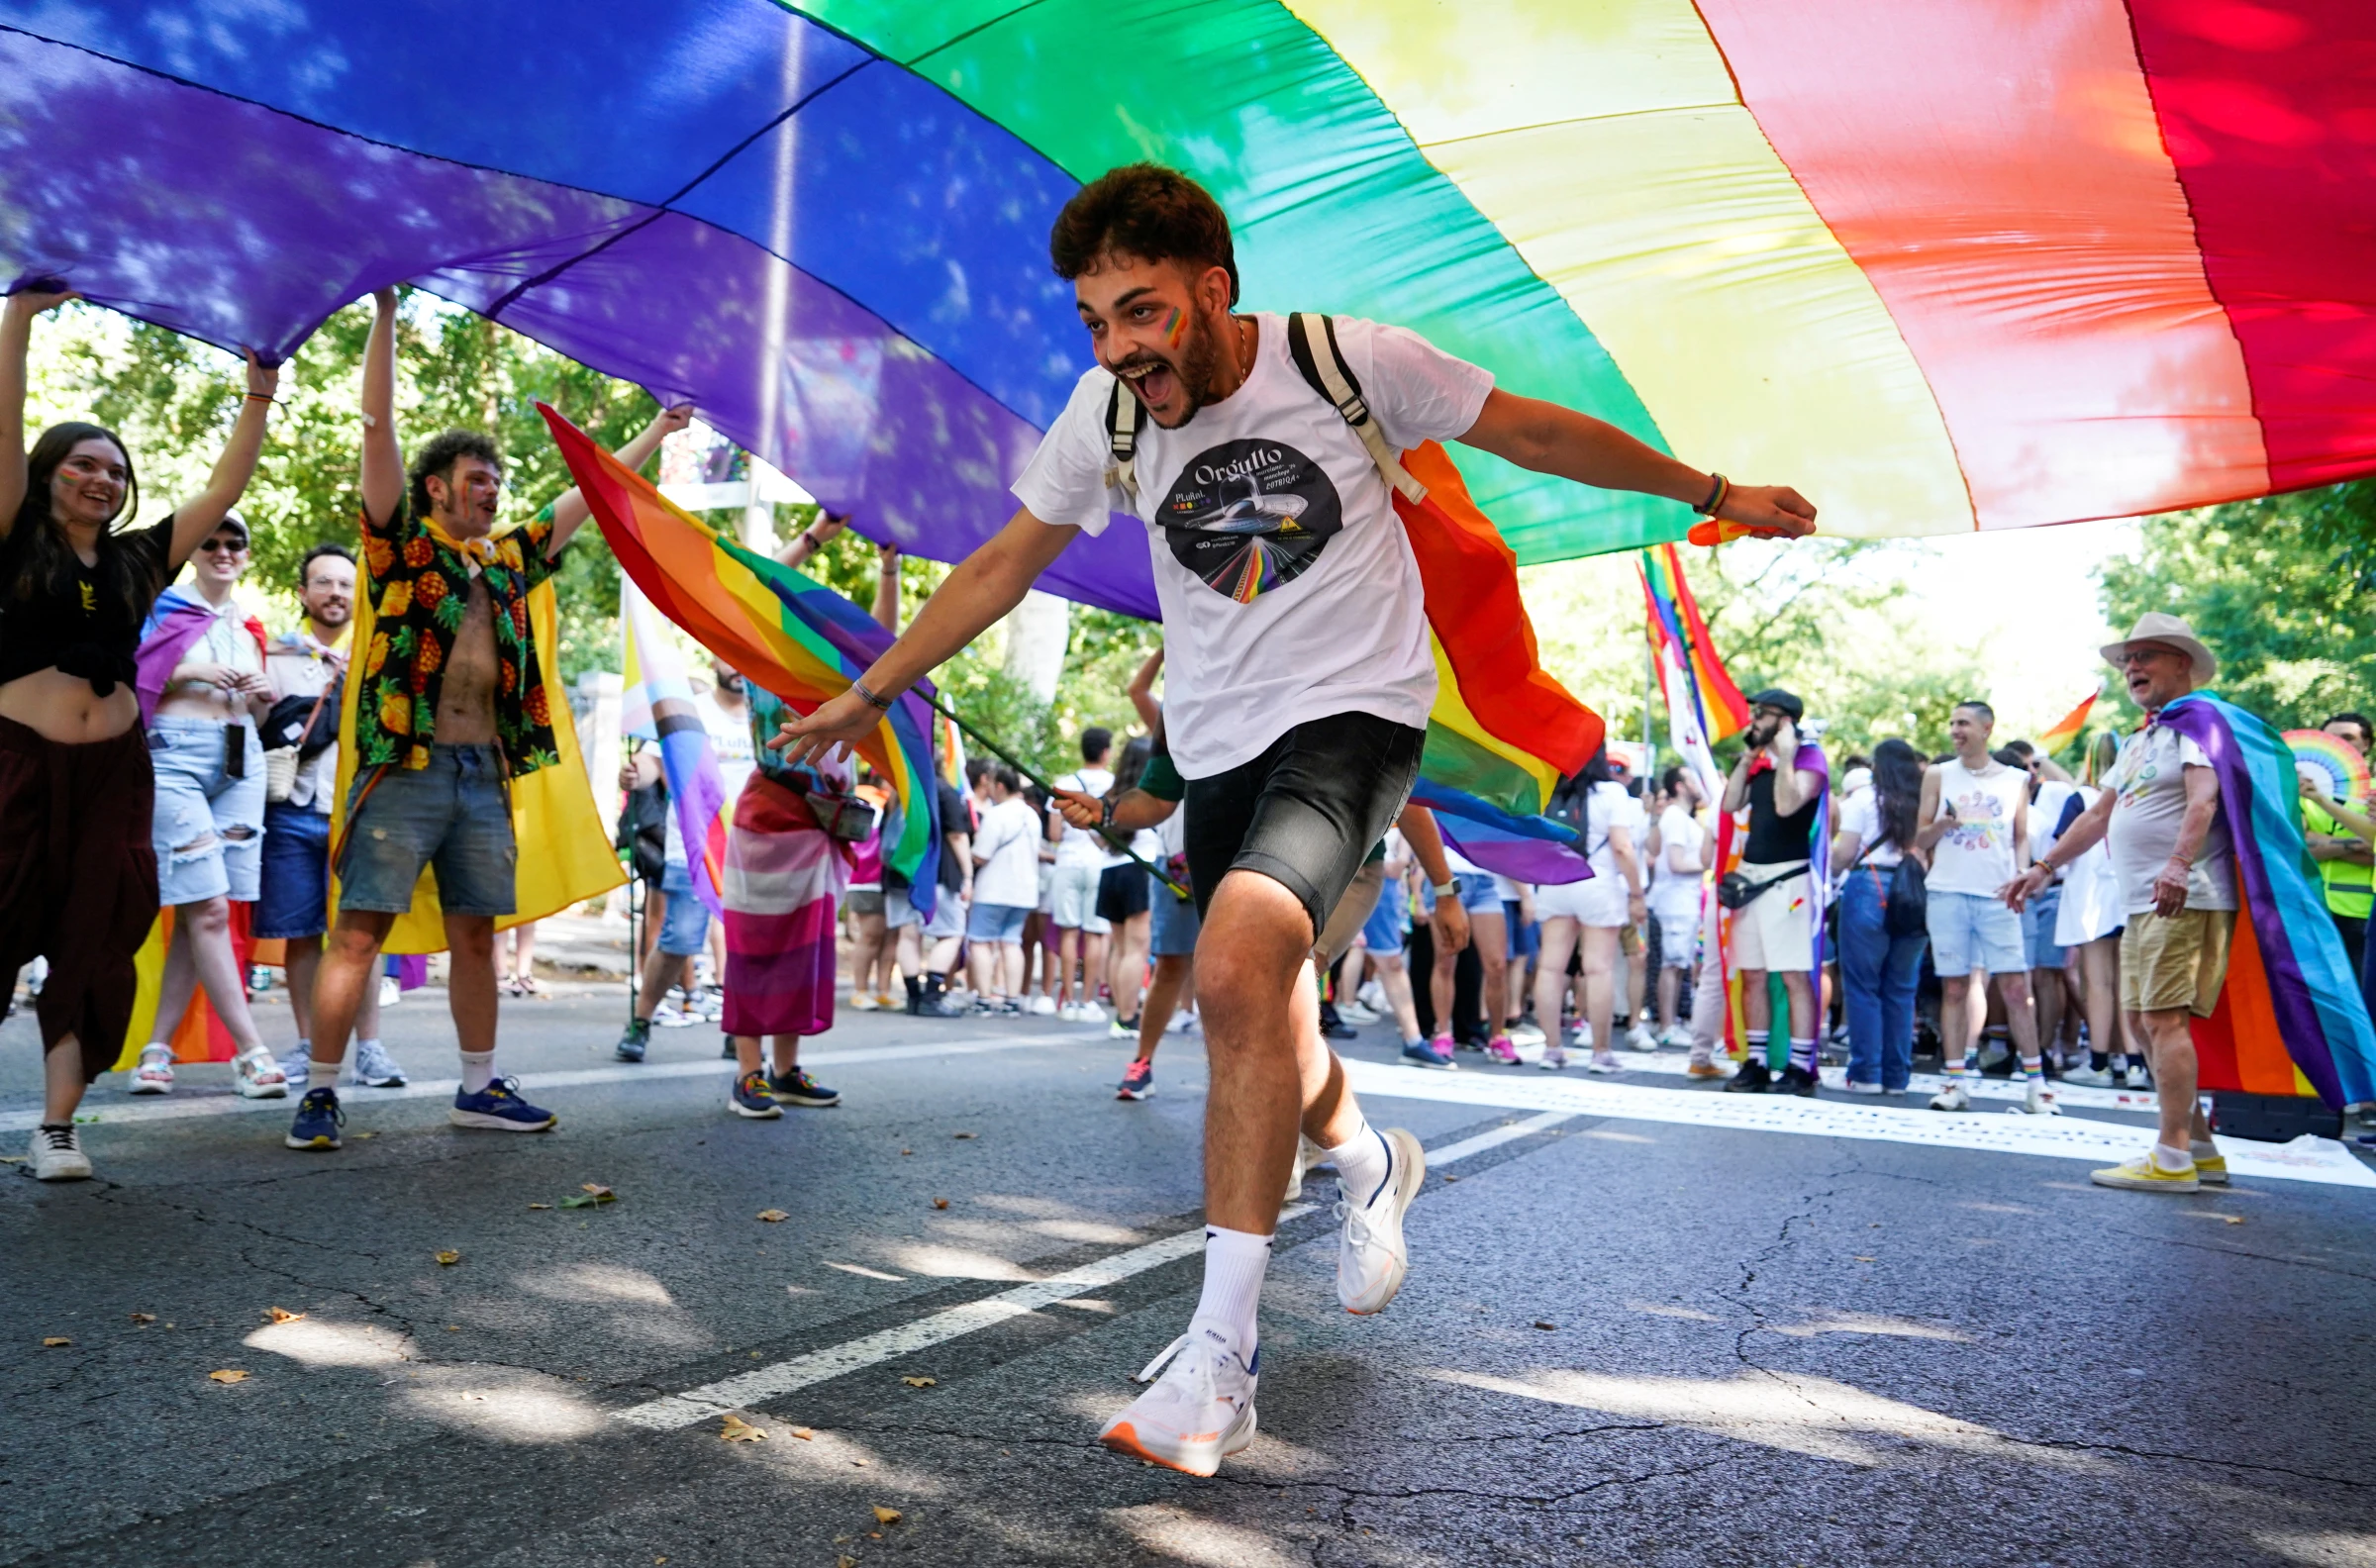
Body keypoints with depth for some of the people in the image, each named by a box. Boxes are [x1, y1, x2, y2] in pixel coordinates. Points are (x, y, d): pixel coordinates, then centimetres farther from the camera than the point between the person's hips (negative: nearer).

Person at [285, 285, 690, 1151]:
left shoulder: (507, 560, 18)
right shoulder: (402, 544, 4)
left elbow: (589, 494, 26)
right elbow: (377, 430, -4)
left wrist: (656, 432, 32)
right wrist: (385, 314, -7)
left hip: (484, 771, 5)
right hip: (406, 765, -5)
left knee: (475, 933, 9)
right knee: (360, 927, -6)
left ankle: (479, 1087, 17)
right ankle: (319, 1091, 1)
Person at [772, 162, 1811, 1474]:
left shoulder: (1348, 360, -13)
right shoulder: (1105, 415, -4)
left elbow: (1531, 431, 1)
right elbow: (1001, 566, 8)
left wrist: (1710, 494, 9)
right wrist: (869, 692, 13)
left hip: (1355, 707, -5)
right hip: (1219, 741, 5)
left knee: (1234, 971, -28)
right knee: (1258, 1023, 13)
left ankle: (1219, 1356, -18)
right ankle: (1369, 1166, 47)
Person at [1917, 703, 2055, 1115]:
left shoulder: (2015, 780, 11)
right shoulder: (1938, 776, 9)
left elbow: (2022, 838, 11)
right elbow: (1920, 840, 7)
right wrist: (1940, 826, -14)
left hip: (1998, 896, 0)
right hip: (1948, 893, 0)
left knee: (2015, 987, -3)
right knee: (1954, 987, 2)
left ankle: (2034, 1081, 4)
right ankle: (1955, 1081, 6)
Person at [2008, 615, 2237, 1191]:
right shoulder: (2139, 742, 24)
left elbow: (2203, 800, -22)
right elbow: (2098, 815, 28)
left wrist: (2179, 864, -36)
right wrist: (2044, 868, 26)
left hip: (2185, 900, -10)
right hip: (2142, 905, 10)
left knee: (2164, 1018, -12)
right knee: (2142, 1020, 10)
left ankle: (2172, 1158, -9)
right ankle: (2201, 1149, 17)